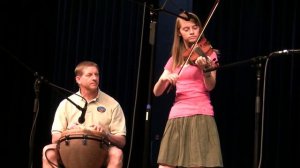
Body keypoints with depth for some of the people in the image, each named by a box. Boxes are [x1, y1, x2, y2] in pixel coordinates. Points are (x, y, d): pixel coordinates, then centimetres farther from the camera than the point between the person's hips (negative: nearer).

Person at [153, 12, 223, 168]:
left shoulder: (208, 53, 5)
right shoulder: (174, 59, 16)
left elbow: (210, 86, -9)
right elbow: (157, 92, 9)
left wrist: (205, 68, -29)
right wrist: (164, 78, -12)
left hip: (200, 116, -4)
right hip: (176, 117, 4)